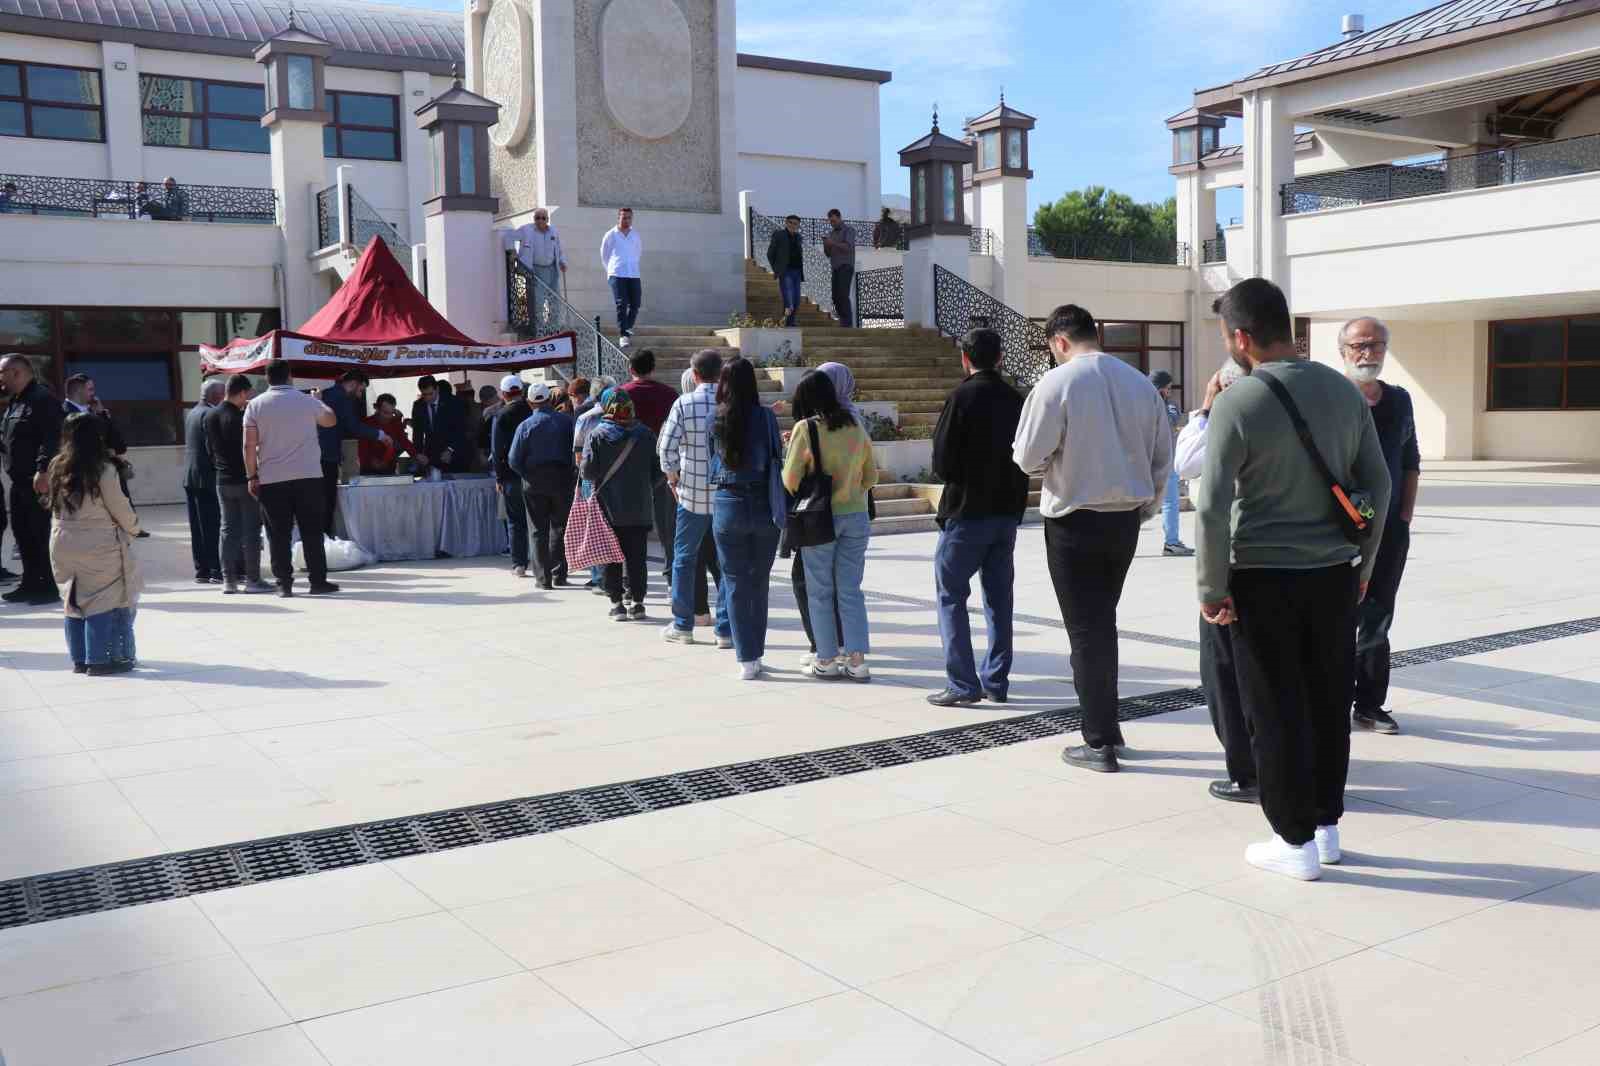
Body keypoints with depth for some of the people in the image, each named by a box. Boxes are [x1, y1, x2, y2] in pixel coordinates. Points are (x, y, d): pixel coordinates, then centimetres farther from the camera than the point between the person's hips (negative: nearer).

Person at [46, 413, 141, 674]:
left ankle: (79, 659, 20)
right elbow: (119, 507, -7)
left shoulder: (58, 468, 4)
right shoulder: (103, 469, -13)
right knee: (104, 602, 2)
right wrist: (133, 529, 8)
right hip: (98, 546, -6)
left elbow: (55, 507, 9)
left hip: (63, 544, 6)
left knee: (74, 601, 14)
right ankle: (99, 660, 2)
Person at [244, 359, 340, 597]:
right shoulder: (307, 401, 2)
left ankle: (284, 584, 3)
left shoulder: (255, 405, 2)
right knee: (312, 532, 5)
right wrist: (318, 402, 37)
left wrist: (252, 476, 3)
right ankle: (318, 581, 5)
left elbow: (249, 445, -4)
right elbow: (331, 420, 20)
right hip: (308, 476, 0)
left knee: (279, 534, 4)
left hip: (271, 480, 0)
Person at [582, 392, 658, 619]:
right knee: (636, 556, 9)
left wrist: (600, 481, 10)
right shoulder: (645, 435, -2)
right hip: (640, 509, 1)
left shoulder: (597, 436, -7)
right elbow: (657, 471, 0)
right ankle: (637, 602, 10)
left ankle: (616, 603, 5)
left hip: (608, 508, -1)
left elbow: (588, 470, -11)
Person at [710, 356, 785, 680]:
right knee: (760, 582, 13)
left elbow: (713, 460, 6)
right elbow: (777, 460, -2)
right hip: (763, 506, 0)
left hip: (727, 505, 0)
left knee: (736, 583, 6)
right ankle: (756, 654, 19)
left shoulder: (715, 420, -3)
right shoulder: (766, 417, -6)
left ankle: (746, 659, 3)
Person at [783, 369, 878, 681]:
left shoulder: (806, 428, -10)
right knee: (851, 590, 9)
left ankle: (827, 660, 10)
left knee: (820, 591, 7)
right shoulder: (856, 428, 4)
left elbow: (790, 480, -9)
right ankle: (857, 660, 5)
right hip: (856, 516, 4)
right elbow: (871, 476, 12)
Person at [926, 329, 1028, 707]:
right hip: (1008, 510, 6)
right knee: (999, 597, 12)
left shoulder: (963, 397, -12)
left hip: (967, 512, -6)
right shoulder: (1016, 400, 5)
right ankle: (996, 681, 16)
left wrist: (956, 478, 7)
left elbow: (942, 462, -12)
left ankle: (962, 683, -3)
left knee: (951, 595, 2)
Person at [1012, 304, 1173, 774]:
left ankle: (1099, 744, 7)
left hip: (1074, 520, -5)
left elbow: (1027, 457, -13)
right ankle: (1107, 725, 29)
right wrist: (1145, 507, 18)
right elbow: (1164, 456, 7)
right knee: (1103, 621, 21)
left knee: (1085, 630, 3)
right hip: (1126, 519, 5)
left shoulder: (1056, 383, -14)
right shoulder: (1140, 382, 3)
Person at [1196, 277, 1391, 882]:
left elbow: (1212, 507, -18)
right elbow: (1377, 485, 8)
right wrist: (1363, 564, 18)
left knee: (1276, 711, 5)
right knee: (1329, 703, 15)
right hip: (1334, 573, 5)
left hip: (1263, 578, -5)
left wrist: (1211, 589, -9)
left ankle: (1296, 842, 13)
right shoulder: (1344, 391, 3)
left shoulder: (1238, 403, -15)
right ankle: (1328, 826, 27)